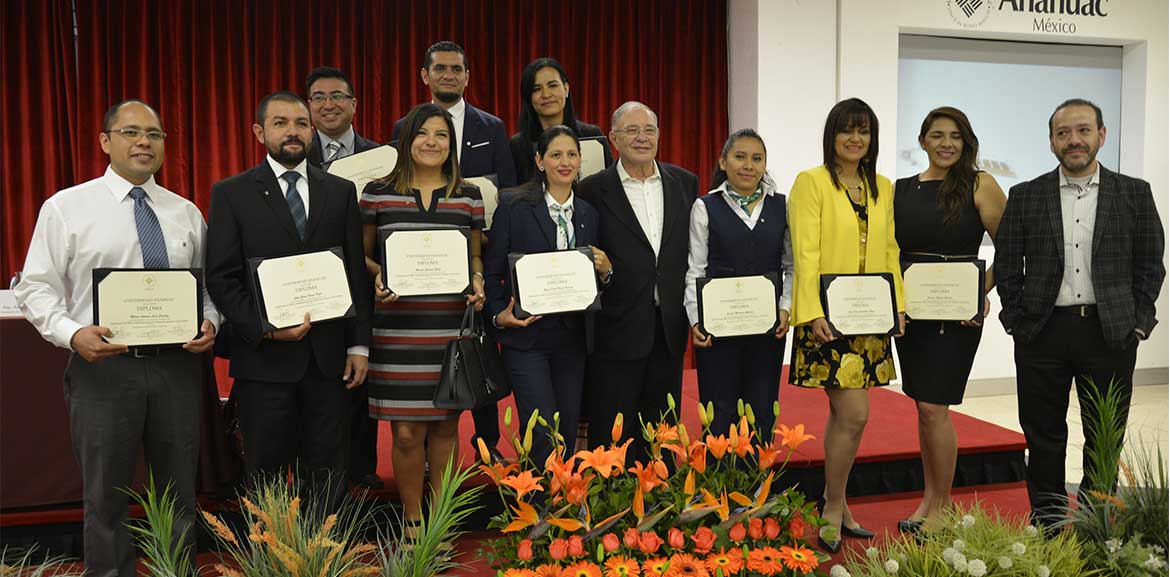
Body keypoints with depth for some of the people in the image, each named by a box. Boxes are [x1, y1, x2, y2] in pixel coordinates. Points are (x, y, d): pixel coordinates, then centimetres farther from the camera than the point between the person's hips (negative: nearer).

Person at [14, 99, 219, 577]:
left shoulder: (187, 213, 9)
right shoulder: (65, 207, 0)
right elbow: (37, 288, -2)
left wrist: (209, 323, -9)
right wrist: (72, 333, -19)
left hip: (177, 364, 3)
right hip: (101, 364, -2)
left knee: (180, 495, 13)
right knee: (106, 499, 9)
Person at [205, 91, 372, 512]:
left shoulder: (341, 191, 9)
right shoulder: (231, 194, 2)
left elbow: (356, 273, 8)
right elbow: (220, 277, -2)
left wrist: (359, 345, 3)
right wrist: (264, 328, -15)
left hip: (329, 356, 2)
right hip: (264, 357, -2)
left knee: (327, 472, 9)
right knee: (265, 475, 8)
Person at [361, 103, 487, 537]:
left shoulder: (468, 196, 8)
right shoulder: (378, 192, 4)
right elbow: (363, 256, 12)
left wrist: (478, 282, -4)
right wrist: (378, 277, -8)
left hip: (452, 325, 2)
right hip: (398, 326, -1)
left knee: (446, 425, 9)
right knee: (406, 432, -1)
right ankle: (412, 523, 19)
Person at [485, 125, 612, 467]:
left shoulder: (588, 214, 11)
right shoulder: (514, 206, -3)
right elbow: (492, 269, -2)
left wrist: (604, 270, -5)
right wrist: (499, 314, -15)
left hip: (573, 337, 5)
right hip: (526, 336, -4)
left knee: (568, 433, 11)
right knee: (543, 438, -9)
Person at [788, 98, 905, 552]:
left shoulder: (882, 188, 15)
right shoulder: (811, 182, -4)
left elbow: (889, 251, 16)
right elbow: (805, 253, -11)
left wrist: (897, 304, 6)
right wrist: (812, 313, -18)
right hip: (829, 318, -6)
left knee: (842, 413, 12)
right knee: (854, 415, -10)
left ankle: (833, 505, 24)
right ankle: (834, 508, 8)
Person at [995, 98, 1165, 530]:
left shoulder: (1134, 193, 4)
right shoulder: (1026, 197, 4)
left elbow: (1150, 265, 6)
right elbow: (1006, 266, 5)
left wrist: (1138, 324, 0)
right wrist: (1017, 321, -2)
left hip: (1111, 333, 0)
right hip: (1043, 333, 0)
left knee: (1105, 439, 8)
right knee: (1044, 437, 7)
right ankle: (1047, 530, 19)